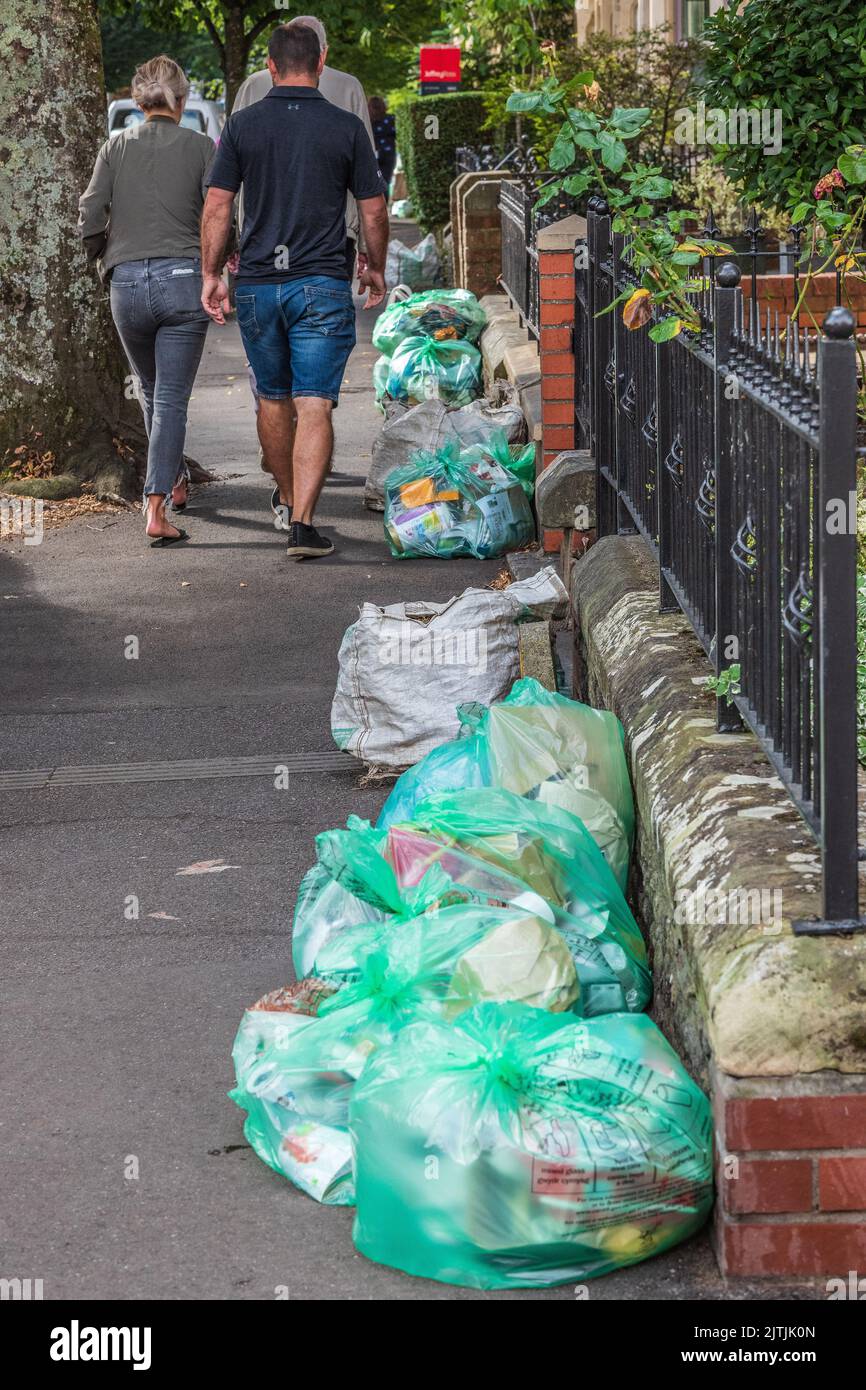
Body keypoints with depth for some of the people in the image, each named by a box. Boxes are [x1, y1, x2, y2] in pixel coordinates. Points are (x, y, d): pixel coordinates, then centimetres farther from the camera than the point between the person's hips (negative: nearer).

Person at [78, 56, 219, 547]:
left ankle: (175, 481, 38)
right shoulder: (201, 147, 0)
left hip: (127, 285, 2)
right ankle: (156, 510, -13)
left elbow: (89, 219, 0)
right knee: (171, 399, -2)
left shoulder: (116, 147, 5)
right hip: (184, 280, -2)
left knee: (151, 391, 22)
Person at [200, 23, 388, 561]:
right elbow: (374, 210, 2)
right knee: (315, 406, -5)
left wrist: (211, 275, 7)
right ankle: (302, 522, -16)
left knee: (273, 399, 19)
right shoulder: (346, 127, -3)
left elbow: (217, 207, -1)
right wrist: (376, 269, 18)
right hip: (322, 284, -2)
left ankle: (289, 497, 36)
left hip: (257, 284, 2)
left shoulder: (243, 124, 0)